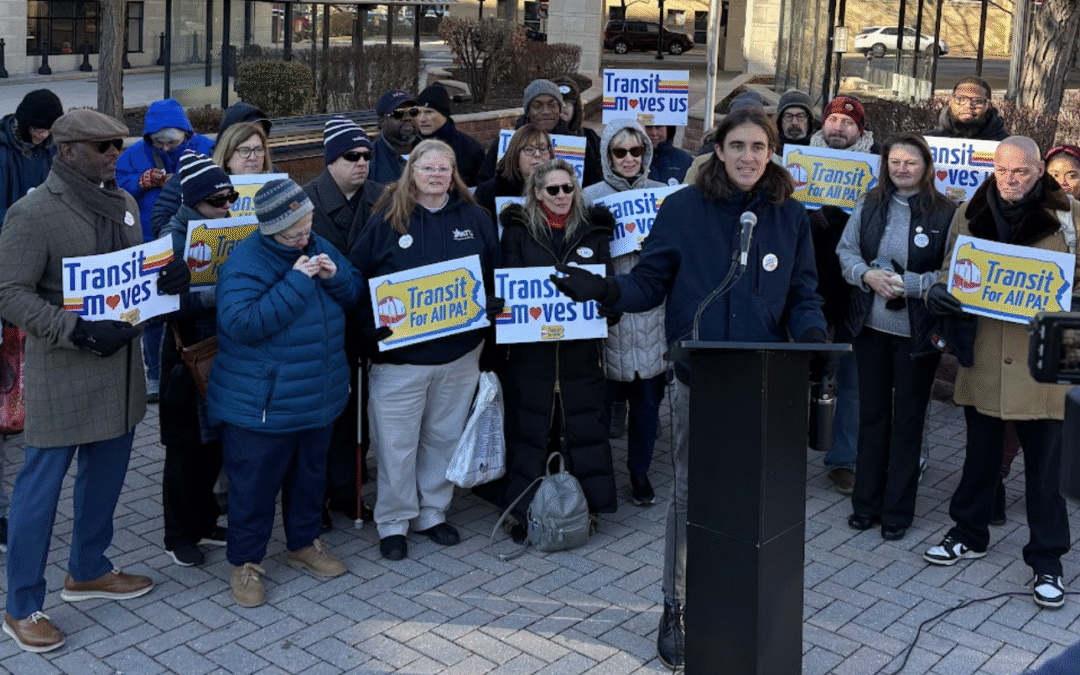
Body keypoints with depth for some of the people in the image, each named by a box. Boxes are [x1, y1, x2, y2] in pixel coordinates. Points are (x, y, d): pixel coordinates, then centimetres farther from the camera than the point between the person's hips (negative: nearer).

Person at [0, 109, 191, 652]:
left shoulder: (122, 203, 8)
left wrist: (168, 277, -6)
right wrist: (78, 331, -26)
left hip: (119, 363, 7)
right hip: (61, 373, -7)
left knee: (106, 471, 19)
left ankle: (88, 571, 39)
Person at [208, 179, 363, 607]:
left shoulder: (317, 247, 2)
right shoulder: (245, 262, -19)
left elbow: (355, 294, 11)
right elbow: (242, 323, -30)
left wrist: (334, 276, -12)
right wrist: (296, 283, -29)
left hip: (319, 396, 7)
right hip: (262, 406, -7)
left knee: (310, 474, 22)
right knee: (254, 483, 5)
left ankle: (304, 543, 42)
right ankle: (244, 562, 23)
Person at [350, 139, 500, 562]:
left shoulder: (474, 220, 5)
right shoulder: (387, 220, -4)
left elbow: (498, 274, 12)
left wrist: (494, 305, -7)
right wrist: (373, 325, -15)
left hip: (459, 353, 3)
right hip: (399, 354, -3)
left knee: (444, 437, 15)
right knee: (396, 444, 3)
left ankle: (432, 513, 31)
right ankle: (393, 523, 18)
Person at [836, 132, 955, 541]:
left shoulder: (945, 213, -8)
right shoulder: (869, 205, 4)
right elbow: (846, 251, 6)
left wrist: (907, 284, -20)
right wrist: (868, 275, -13)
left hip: (918, 331, -3)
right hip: (871, 324, 3)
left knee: (908, 419, 7)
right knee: (871, 414, 12)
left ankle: (897, 511, 18)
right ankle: (866, 503, 25)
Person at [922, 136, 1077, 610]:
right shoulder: (969, 214, 4)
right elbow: (950, 268, 11)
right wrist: (938, 292, -11)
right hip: (983, 355, 3)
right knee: (980, 453, 17)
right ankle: (969, 534, 34)